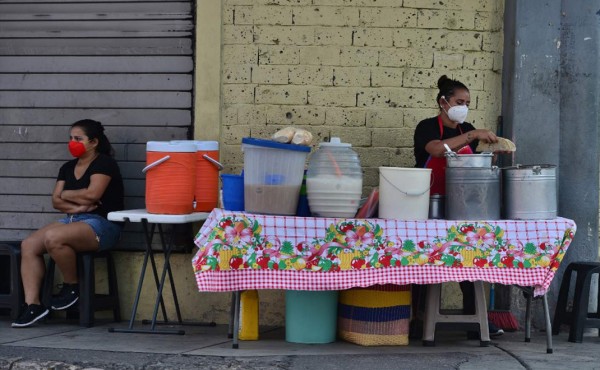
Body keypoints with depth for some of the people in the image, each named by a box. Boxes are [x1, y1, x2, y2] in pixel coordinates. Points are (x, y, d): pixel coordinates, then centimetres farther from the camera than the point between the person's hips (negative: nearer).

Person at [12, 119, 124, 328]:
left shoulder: (104, 163, -4)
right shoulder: (68, 168, 19)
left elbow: (92, 194, -17)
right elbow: (56, 201, 10)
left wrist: (66, 195, 0)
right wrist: (77, 207, -10)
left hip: (101, 224, -8)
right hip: (73, 220, 8)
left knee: (53, 238, -33)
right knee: (28, 245, -14)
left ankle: (71, 287, -10)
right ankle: (32, 304, -17)